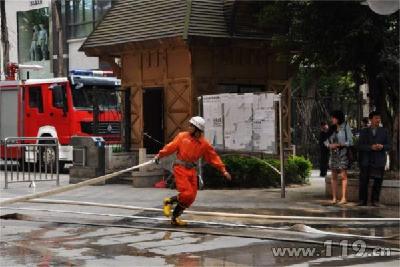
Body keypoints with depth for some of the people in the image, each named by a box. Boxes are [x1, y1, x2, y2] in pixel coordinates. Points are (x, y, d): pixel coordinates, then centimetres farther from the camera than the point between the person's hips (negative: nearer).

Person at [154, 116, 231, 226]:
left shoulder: (204, 144, 2)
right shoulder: (182, 136, -2)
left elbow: (214, 157, 5)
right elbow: (171, 147, 1)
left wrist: (223, 170, 1)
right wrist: (159, 155, -3)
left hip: (191, 171, 4)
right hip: (180, 168, -4)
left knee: (190, 198, 3)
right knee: (187, 194, -17)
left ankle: (175, 217, 18)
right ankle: (169, 201, 9)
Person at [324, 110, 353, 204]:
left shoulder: (345, 127, -4)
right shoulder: (332, 128, 12)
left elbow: (350, 142, -7)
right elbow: (326, 140, 16)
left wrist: (338, 144, -15)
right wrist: (329, 145, -6)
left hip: (343, 154, -5)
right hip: (333, 154, 5)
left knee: (343, 176, -7)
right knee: (334, 176, 4)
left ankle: (344, 198, -7)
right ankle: (334, 198, 6)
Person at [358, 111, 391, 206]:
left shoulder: (384, 131, 9)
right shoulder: (364, 131, 7)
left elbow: (389, 146, 7)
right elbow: (360, 146, -1)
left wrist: (382, 146, -15)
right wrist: (371, 147, -16)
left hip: (379, 161, 1)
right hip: (366, 161, 0)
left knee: (378, 181, 1)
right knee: (364, 181, -1)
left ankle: (375, 200, 11)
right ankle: (362, 200, 8)